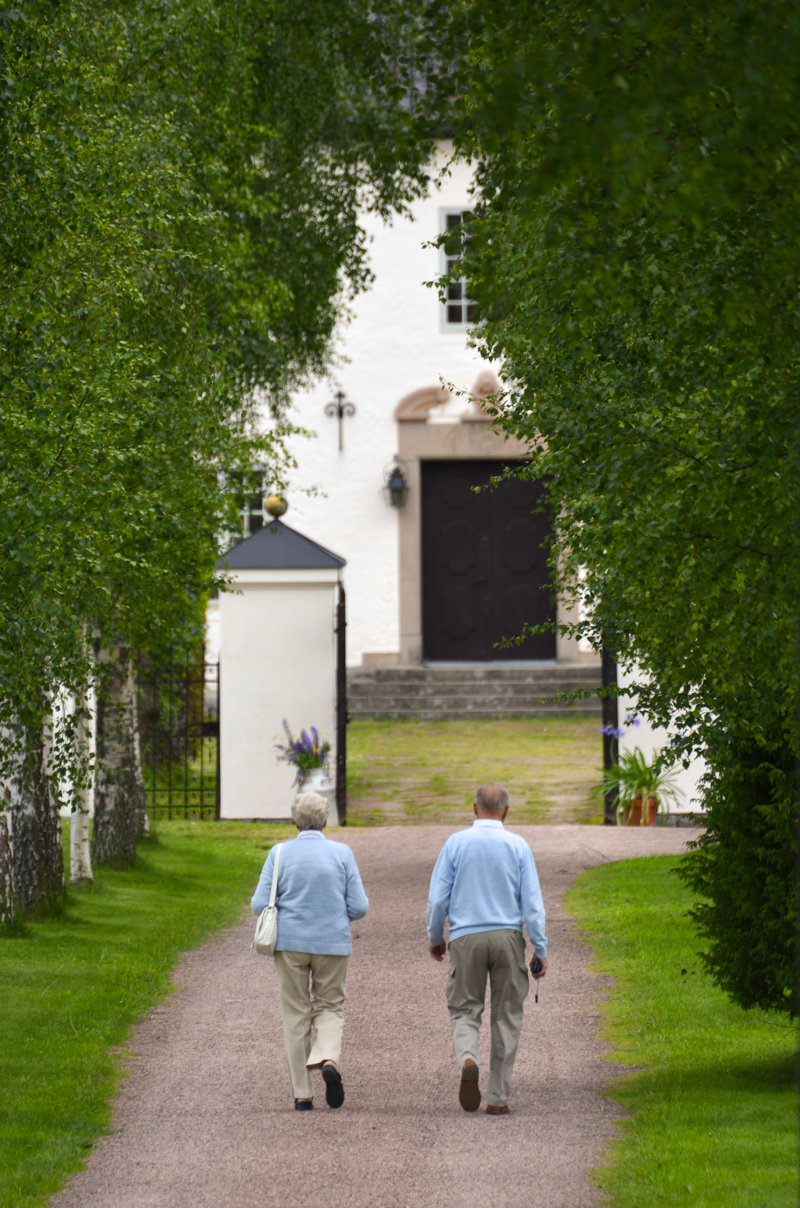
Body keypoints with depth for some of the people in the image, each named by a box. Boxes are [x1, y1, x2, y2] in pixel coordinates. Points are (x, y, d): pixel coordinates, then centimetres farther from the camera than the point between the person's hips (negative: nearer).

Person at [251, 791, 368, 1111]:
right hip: (332, 943, 0)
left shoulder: (280, 854, -4)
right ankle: (329, 1059, -17)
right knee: (330, 1006, 14)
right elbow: (359, 907, -4)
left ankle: (302, 1094, 7)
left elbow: (260, 905, -6)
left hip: (290, 942, 0)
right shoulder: (342, 854, -3)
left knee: (296, 1015, 9)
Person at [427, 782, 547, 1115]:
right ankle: (498, 1097, 8)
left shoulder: (456, 843, -1)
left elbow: (438, 898, 1)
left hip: (466, 937, 0)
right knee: (506, 1016, 9)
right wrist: (540, 950, 4)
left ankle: (467, 1058, -23)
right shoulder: (517, 846, 0)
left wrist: (435, 938, 16)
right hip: (507, 937, 0)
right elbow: (532, 903, -2)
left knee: (465, 1009, 10)